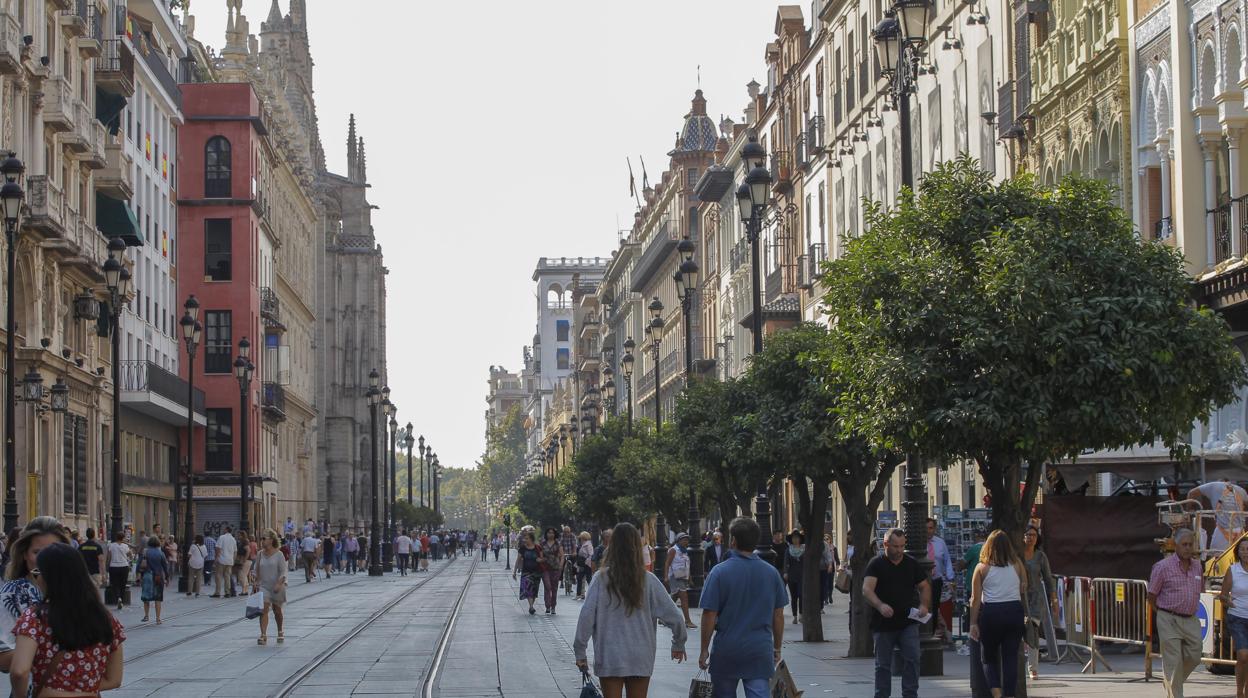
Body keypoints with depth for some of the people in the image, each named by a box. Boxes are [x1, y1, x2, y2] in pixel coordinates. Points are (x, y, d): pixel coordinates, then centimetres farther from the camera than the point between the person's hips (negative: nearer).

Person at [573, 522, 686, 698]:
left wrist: (580, 651, -2)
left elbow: (586, 616, -11)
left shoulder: (602, 579, -8)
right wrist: (679, 644, 13)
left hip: (609, 657, -1)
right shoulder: (648, 580, -4)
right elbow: (673, 616, -3)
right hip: (641, 658, 2)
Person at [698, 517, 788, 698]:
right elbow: (778, 615, 8)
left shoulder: (720, 572, -9)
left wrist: (704, 649, -1)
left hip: (726, 650, -2)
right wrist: (777, 649, 18)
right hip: (760, 650, 2)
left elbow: (709, 615, -10)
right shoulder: (771, 573, 2)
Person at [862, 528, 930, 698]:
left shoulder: (911, 564, 9)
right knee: (883, 664, 7)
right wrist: (880, 606, -34)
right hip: (883, 624, -2)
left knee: (912, 660, -9)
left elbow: (924, 587, 16)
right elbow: (867, 590, -15)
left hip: (908, 623, 2)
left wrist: (924, 605, -5)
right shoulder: (876, 564, -3)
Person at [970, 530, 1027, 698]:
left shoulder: (982, 568, -2)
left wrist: (973, 623, 0)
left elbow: (976, 599, -4)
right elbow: (1024, 589, 10)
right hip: (1015, 611, 2)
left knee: (989, 658, 11)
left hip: (991, 613, -1)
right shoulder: (1017, 564, 3)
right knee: (1011, 658, 7)